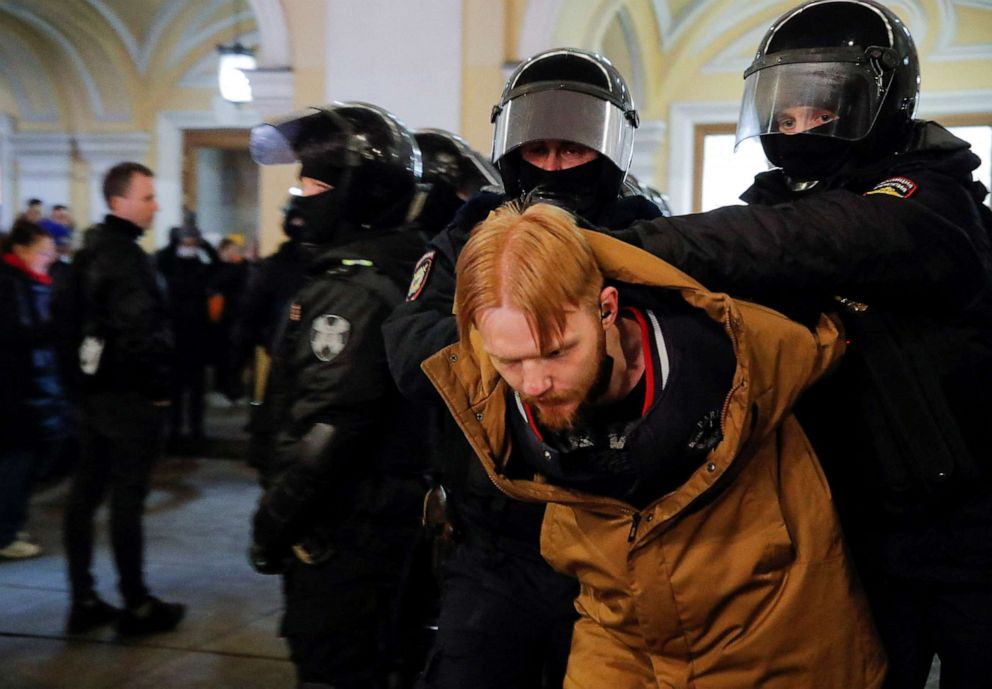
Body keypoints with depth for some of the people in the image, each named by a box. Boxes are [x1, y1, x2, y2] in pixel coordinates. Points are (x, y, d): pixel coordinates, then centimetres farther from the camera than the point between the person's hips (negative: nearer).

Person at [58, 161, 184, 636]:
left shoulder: (89, 251, 13)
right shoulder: (126, 256, -17)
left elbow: (70, 317, 19)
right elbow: (140, 330, -25)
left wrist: (79, 376, 20)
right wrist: (158, 386, -14)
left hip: (93, 390, 9)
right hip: (129, 396, -9)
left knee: (85, 493, 11)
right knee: (127, 499, -2)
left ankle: (83, 601, 21)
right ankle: (136, 606, 8)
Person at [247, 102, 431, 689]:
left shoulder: (352, 288, -21)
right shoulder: (402, 270, 9)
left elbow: (329, 425, -25)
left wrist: (274, 518, -14)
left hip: (341, 528, -10)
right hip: (392, 505, 10)